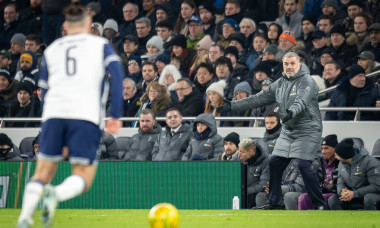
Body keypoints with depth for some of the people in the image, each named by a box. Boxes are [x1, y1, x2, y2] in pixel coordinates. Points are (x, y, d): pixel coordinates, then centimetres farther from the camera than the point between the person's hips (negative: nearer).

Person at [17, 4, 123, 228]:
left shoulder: (51, 50, 24)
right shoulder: (101, 44, 17)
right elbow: (117, 75, 1)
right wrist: (116, 115, 0)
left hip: (54, 115, 2)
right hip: (86, 116, -2)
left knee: (43, 174, 8)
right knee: (83, 178, 2)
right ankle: (56, 194, -30)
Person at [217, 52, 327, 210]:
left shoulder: (307, 81, -10)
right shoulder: (280, 84, 12)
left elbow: (302, 101, -29)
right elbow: (259, 99, 14)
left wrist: (292, 112, -50)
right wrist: (231, 106, 11)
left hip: (308, 130, -8)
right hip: (287, 131, 8)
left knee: (303, 165, -18)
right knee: (274, 163, 4)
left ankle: (319, 203, -9)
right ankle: (275, 202, 15)